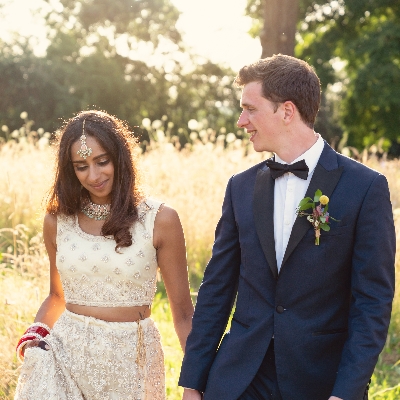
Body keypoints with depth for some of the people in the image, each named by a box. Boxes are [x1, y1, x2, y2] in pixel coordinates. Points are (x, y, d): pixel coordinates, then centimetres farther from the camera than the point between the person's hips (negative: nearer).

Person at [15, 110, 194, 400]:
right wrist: (36, 331, -2)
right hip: (66, 354, 2)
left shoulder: (160, 221, -7)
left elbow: (183, 312, -2)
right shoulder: (57, 221, 2)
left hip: (132, 358, -2)